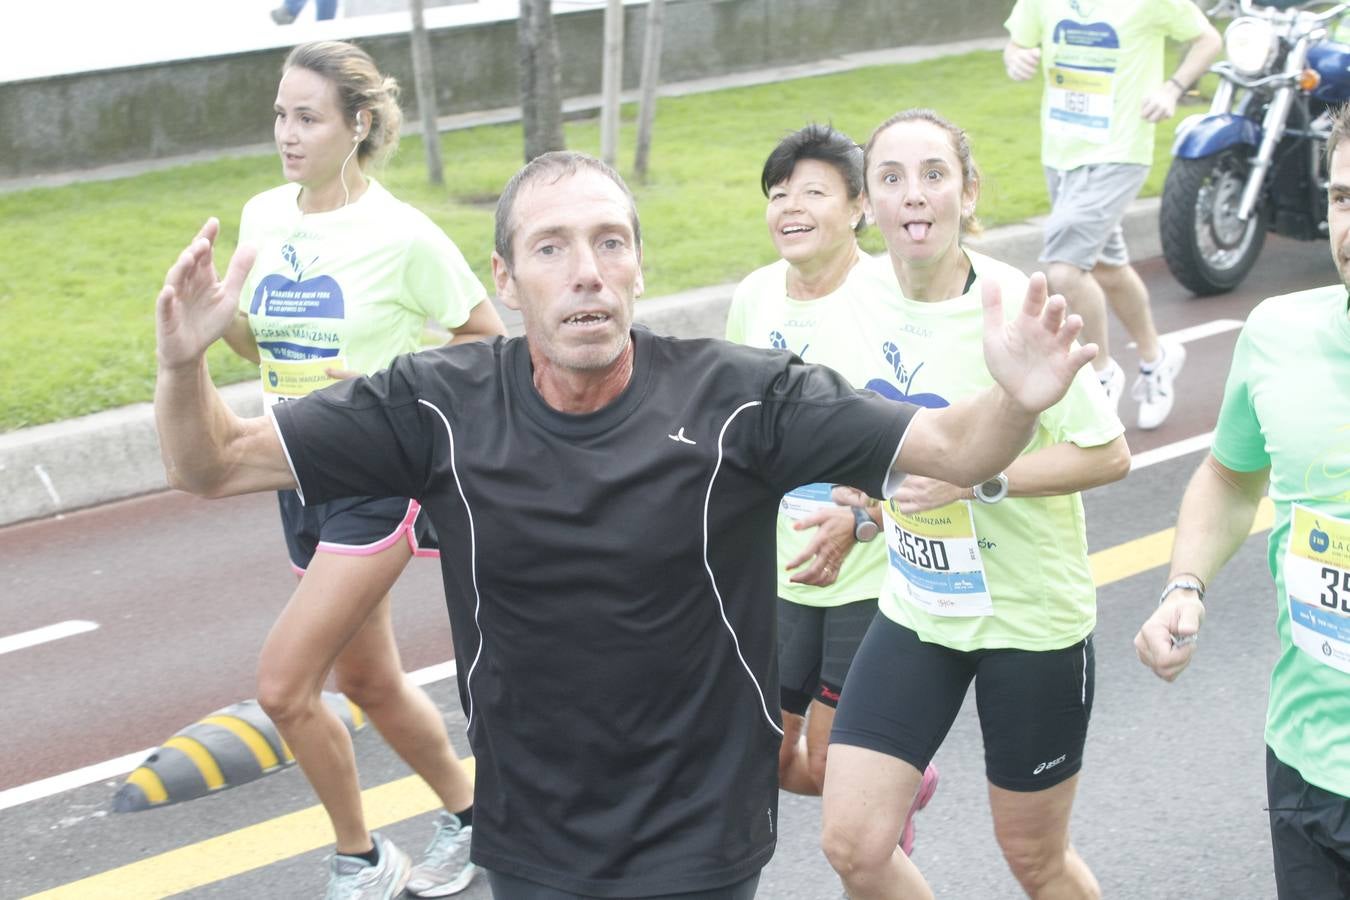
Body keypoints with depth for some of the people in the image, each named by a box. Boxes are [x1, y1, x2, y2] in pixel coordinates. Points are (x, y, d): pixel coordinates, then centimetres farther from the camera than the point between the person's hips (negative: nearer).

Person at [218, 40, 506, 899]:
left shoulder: (402, 235, -16)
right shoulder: (263, 217, 2)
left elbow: (488, 339, -6)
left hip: (382, 479, -7)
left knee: (284, 683, -12)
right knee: (369, 681, 18)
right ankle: (471, 813, 40)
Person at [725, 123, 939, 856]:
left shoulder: (890, 302, -18)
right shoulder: (754, 297, 1)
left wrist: (856, 520, -31)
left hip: (871, 575, -6)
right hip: (777, 570, 6)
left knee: (833, 767, -1)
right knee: (765, 761, 10)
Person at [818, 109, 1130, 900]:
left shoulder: (1014, 305, -21)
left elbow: (1109, 453, -20)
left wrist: (973, 479, -27)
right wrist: (865, 499, 4)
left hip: (1031, 616, -5)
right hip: (916, 608, 5)